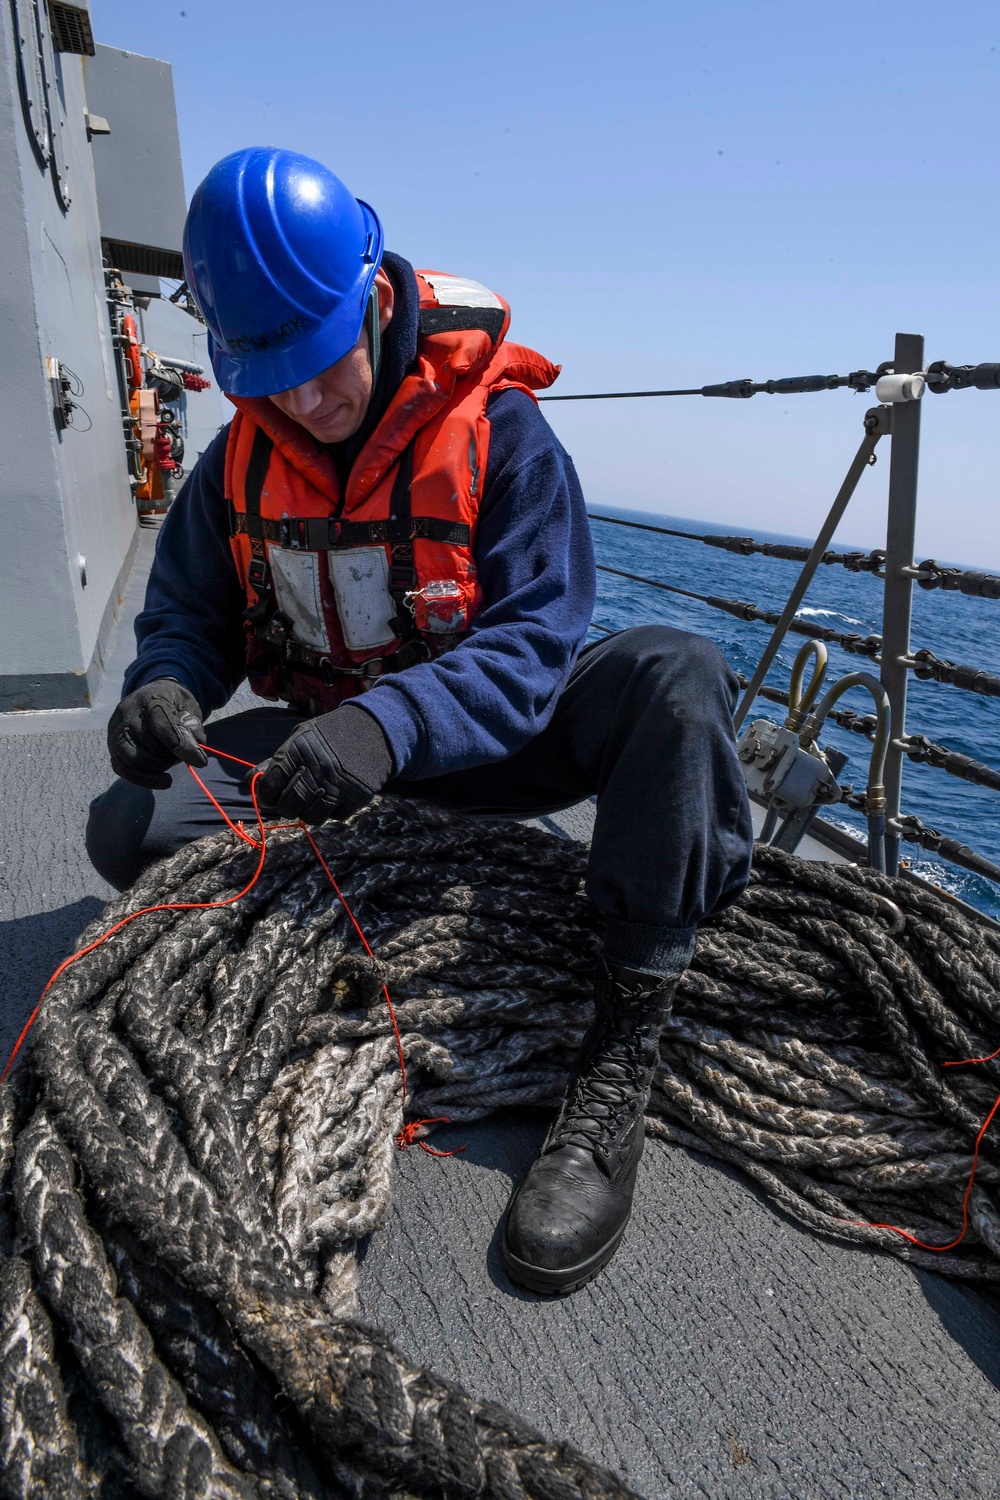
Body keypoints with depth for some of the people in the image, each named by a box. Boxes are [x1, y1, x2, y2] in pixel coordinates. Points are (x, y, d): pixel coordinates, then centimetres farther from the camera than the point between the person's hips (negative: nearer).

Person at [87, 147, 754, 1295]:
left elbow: (534, 641, -23)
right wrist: (164, 683, -22)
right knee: (126, 827, -18)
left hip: (485, 738, -3)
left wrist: (392, 724, -41)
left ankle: (619, 1064, -31)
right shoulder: (242, 456, -1)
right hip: (330, 751, 4)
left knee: (676, 671, -32)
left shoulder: (498, 429, -14)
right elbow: (187, 613, 4)